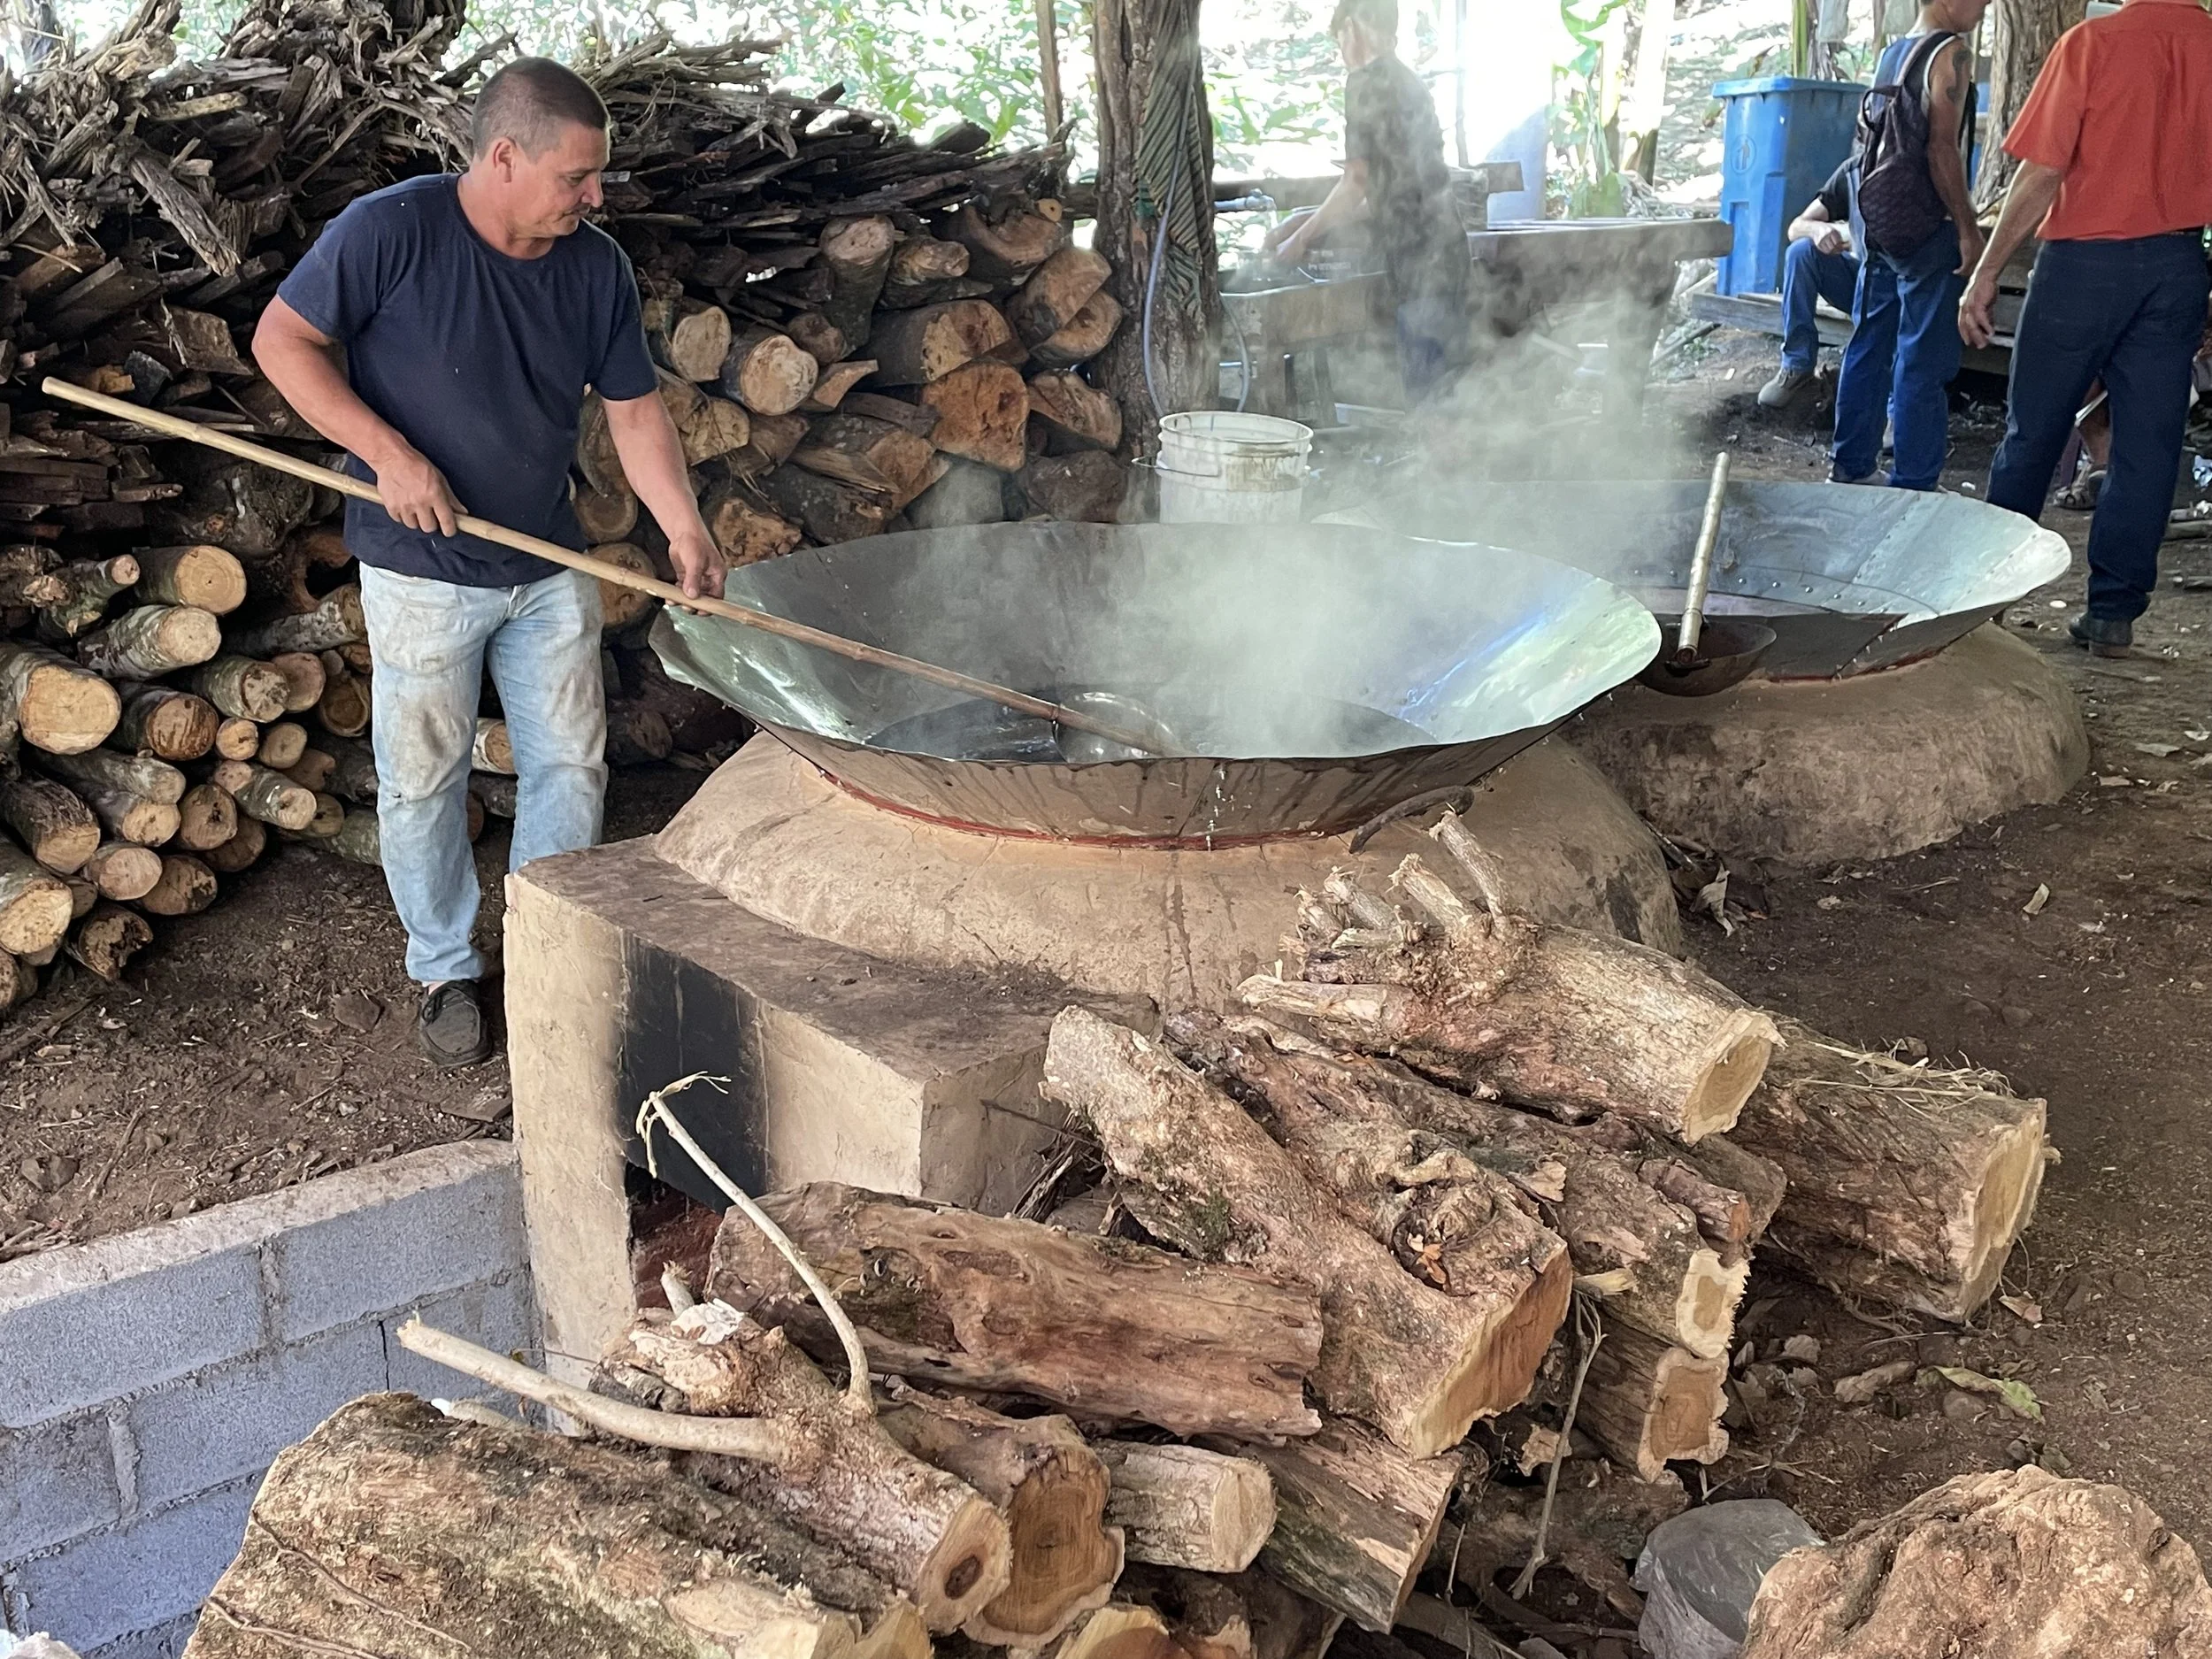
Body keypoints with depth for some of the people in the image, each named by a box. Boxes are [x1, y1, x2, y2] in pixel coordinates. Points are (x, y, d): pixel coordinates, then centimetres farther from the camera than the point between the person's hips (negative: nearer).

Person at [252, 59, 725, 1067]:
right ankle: (445, 970, 27)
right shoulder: (390, 230, -16)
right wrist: (387, 453, -21)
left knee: (570, 766, 10)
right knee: (424, 781, 8)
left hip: (550, 569, 4)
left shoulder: (596, 267, -2)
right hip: (424, 574, -4)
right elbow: (283, 340, -11)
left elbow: (633, 412, 3)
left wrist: (683, 529, -9)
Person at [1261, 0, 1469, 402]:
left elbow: (1356, 184, -9)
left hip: (1418, 258, -9)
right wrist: (1308, 224, 26)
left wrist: (1302, 238, 4)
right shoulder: (1409, 83, 20)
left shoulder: (1367, 82, -7)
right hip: (1443, 247, 9)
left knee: (1426, 389, -7)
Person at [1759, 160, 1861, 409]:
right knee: (1800, 251, -23)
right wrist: (1818, 229, -31)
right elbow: (1796, 227, -7)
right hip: (1858, 275, 4)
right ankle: (1797, 365, -19)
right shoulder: (1853, 171, -2)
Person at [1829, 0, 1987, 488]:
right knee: (1922, 362, -4)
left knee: (1868, 349, 13)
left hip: (1879, 224, 8)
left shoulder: (1891, 53, 14)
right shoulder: (1951, 51, -10)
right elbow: (1942, 148, -18)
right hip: (1927, 227, -8)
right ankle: (1912, 485, -2)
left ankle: (1850, 467, 19)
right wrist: (1968, 228, -15)